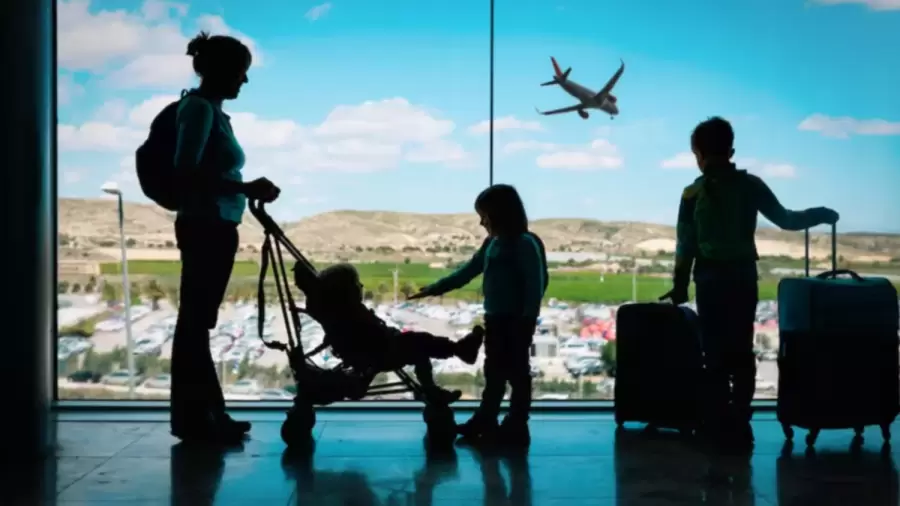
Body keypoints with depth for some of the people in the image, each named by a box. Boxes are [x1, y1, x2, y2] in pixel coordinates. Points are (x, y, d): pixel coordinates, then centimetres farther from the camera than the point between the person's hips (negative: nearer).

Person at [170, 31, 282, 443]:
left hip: (216, 227, 9)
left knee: (199, 321, 12)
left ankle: (204, 414, 19)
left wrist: (249, 191, 15)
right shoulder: (200, 107, -12)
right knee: (194, 321, -3)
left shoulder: (211, 109, 15)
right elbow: (186, 173, -20)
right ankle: (192, 417, 3)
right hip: (205, 227, -9)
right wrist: (245, 189, -20)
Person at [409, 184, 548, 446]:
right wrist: (435, 288, 16)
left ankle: (517, 427, 7)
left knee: (517, 373, 0)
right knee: (493, 373, 15)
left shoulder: (527, 243, -13)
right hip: (495, 318, 8)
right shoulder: (492, 244, 13)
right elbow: (468, 271, 19)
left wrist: (528, 318, -20)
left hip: (517, 320, -8)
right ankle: (485, 422, 24)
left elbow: (537, 282, -16)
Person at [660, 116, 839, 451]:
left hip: (711, 280, -2)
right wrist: (821, 214, 21)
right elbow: (786, 220, 5)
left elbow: (685, 245, -2)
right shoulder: (750, 185, 2)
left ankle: (719, 426, 2)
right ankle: (739, 425, 7)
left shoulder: (693, 193, -3)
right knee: (741, 353, 9)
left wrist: (679, 286, 7)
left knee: (715, 353, 4)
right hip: (744, 278, 2)